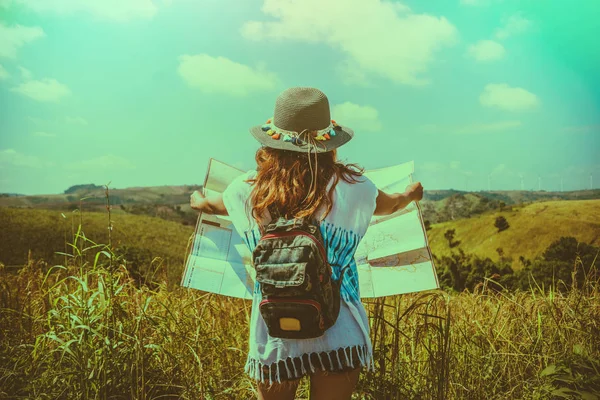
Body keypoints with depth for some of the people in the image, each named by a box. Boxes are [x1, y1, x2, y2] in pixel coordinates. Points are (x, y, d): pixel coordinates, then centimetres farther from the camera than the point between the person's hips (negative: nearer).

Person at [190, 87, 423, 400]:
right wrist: (411, 194, 39)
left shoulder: (250, 190, -6)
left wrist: (198, 200, 43)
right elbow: (391, 205, 15)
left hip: (272, 336, 1)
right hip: (337, 336, -1)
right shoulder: (351, 187, -8)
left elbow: (211, 205, 19)